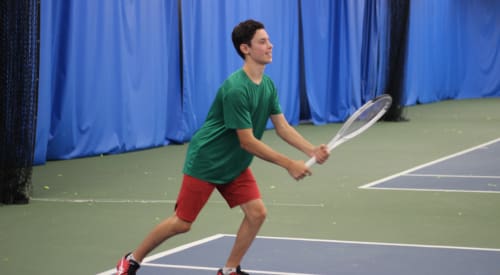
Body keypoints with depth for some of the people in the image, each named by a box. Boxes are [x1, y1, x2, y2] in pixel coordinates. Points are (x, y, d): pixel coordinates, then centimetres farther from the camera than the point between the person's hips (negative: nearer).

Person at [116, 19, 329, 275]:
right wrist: (288, 164, -27)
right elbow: (248, 141, -27)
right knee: (182, 223, 0)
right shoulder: (236, 89, -28)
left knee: (257, 213, -6)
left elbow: (282, 126, 1)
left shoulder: (268, 85, -1)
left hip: (235, 165, 8)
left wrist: (311, 150, -14)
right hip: (205, 163, -8)